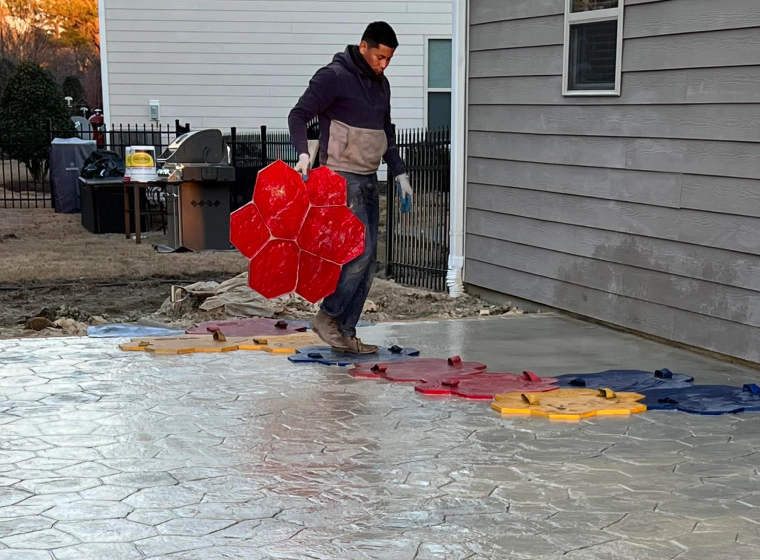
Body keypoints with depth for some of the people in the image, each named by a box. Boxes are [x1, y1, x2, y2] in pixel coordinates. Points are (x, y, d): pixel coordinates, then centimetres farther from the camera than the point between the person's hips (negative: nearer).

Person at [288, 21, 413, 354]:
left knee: (367, 261, 5)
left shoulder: (381, 84, 15)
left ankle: (345, 333, 9)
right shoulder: (333, 77, -9)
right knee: (361, 250, -16)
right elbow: (298, 115, -12)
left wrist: (399, 173, 19)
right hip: (342, 177, -8)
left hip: (368, 180, 8)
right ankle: (328, 316, -2)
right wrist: (303, 153, -29)